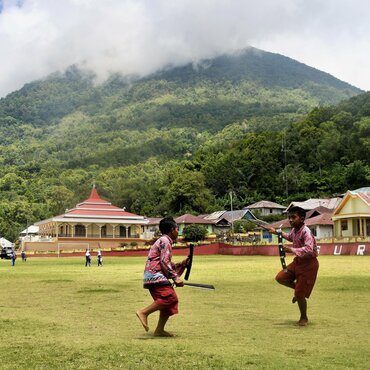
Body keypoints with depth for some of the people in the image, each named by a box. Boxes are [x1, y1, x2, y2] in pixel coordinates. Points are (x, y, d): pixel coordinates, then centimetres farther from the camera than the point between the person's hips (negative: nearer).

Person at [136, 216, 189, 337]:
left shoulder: (165, 241, 25)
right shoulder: (165, 241, -6)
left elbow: (168, 265, 25)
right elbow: (164, 262, -16)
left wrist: (181, 264, 15)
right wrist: (175, 277, -16)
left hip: (154, 277, 10)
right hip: (155, 275, -10)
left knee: (171, 302, 8)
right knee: (170, 297, -22)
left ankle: (159, 330, 10)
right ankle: (143, 312, -20)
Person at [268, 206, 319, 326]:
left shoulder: (306, 232, -26)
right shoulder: (294, 230, 0)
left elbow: (309, 249, -40)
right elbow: (290, 237, 26)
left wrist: (292, 250, -46)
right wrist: (277, 232, 20)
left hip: (308, 264, -8)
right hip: (298, 261, 8)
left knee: (300, 294, -2)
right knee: (280, 278, 0)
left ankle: (304, 318, 21)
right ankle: (298, 289, 23)